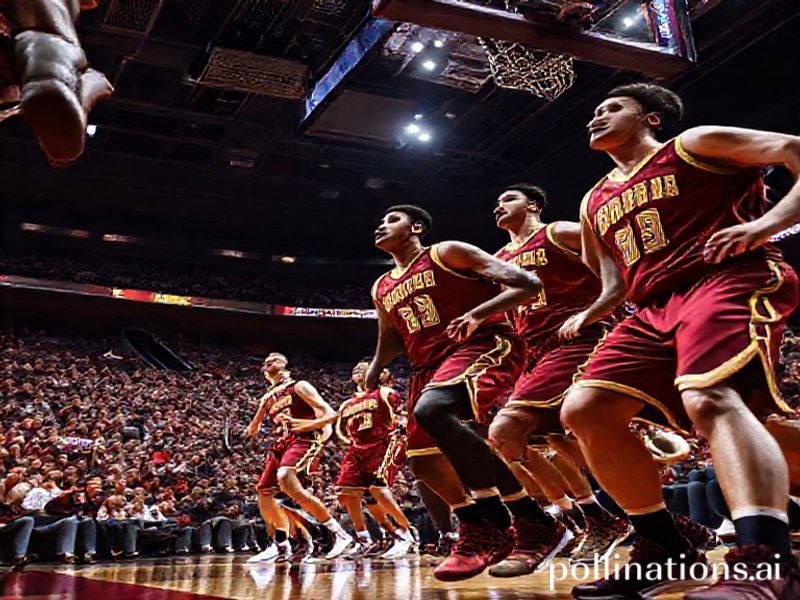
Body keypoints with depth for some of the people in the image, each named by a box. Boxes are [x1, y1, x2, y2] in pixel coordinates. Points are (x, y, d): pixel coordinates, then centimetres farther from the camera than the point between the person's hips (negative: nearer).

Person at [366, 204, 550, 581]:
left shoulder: (446, 253, 0)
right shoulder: (382, 289, 19)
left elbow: (528, 285, -8)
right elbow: (390, 340, 32)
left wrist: (478, 313, -22)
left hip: (486, 346, -9)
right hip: (430, 366, 9)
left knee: (431, 409, -35)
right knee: (423, 461, 7)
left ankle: (495, 524, -26)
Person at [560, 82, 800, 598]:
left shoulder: (695, 145, 8)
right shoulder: (596, 203, 26)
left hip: (729, 281, -7)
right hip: (656, 309, 7)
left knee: (710, 398, -33)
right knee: (584, 411, -6)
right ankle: (664, 549, 3)